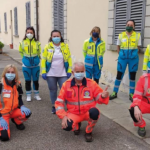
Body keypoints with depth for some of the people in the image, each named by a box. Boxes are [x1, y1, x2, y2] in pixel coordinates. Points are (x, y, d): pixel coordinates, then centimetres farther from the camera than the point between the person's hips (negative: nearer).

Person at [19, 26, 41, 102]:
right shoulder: (23, 42, -5)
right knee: (28, 81, 9)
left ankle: (36, 95, 26)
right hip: (26, 64, 0)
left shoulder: (37, 43, -7)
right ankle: (28, 95, 23)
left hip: (35, 64, 0)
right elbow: (21, 52, 12)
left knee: (36, 80, 10)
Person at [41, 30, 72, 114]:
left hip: (62, 74, 0)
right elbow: (43, 60, -1)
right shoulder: (48, 47, -2)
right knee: (53, 90, 11)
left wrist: (69, 71, -2)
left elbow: (69, 59, 3)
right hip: (51, 74, 1)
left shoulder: (65, 46, 0)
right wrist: (43, 72, -6)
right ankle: (54, 106, 27)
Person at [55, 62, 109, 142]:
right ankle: (76, 125, 13)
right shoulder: (66, 84, -6)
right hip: (74, 114, 1)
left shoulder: (91, 83, -8)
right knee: (67, 126, -28)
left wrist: (103, 96, -28)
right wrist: (63, 116, -16)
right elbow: (59, 102, -2)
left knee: (94, 111, -35)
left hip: (88, 112, 0)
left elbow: (99, 98, -2)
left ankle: (88, 132, -3)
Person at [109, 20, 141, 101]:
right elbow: (118, 47, 13)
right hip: (122, 58, 0)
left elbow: (138, 47, 7)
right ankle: (114, 93, 15)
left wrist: (133, 55, 3)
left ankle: (131, 94, 16)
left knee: (132, 76, 6)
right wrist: (121, 55, 9)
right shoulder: (121, 35, 2)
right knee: (119, 75, 4)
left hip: (133, 58, 0)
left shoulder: (137, 35, 0)